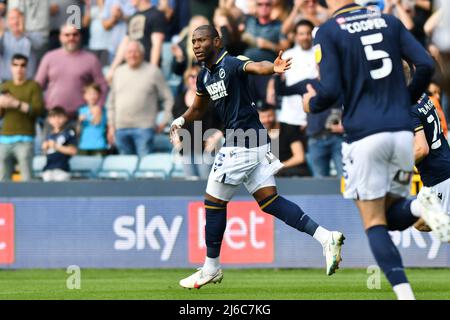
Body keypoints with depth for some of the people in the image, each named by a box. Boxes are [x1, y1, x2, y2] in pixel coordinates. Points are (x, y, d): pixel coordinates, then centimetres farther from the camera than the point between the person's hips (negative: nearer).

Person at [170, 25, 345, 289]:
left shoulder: (231, 64, -14)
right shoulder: (205, 76, 14)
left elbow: (255, 67, -37)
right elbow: (198, 109, 33)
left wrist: (273, 68, -57)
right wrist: (181, 121, 16)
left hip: (242, 146, -9)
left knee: (214, 203, 3)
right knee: (270, 201, 3)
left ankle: (211, 269, 16)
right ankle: (325, 237, -4)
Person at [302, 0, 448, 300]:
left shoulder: (328, 32, -1)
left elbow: (331, 91, -9)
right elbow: (426, 65, 4)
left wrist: (311, 103, 14)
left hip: (365, 134, -4)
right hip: (402, 131, 4)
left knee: (374, 223, 4)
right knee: (394, 216, 17)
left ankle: (404, 292, -12)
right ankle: (420, 206, -18)